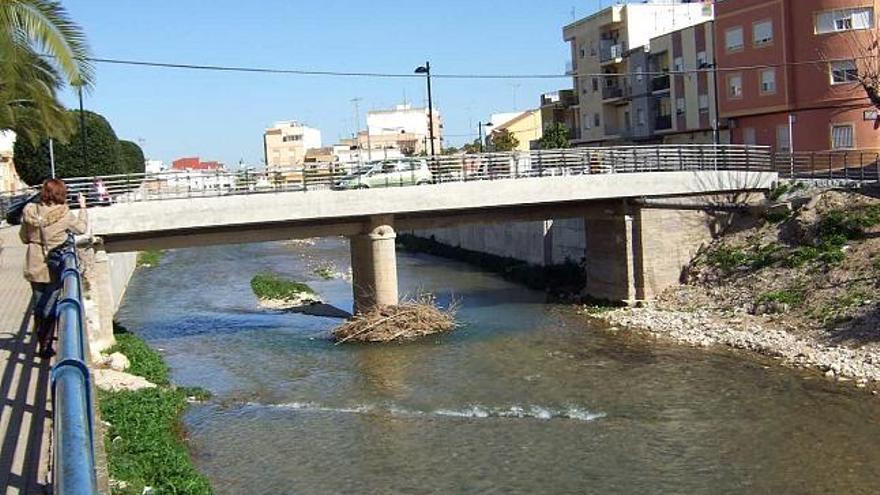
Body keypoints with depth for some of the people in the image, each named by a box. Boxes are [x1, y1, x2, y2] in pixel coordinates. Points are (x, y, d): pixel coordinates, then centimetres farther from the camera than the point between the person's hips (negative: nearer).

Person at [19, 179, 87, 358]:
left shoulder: (30, 212, -6)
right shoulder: (64, 214, -15)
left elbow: (24, 238, 6)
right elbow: (82, 228, 4)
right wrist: (83, 207, 16)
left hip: (34, 268, 3)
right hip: (54, 268, -3)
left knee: (38, 306, 17)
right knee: (50, 307, 8)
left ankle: (42, 341, 27)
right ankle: (46, 346, 10)